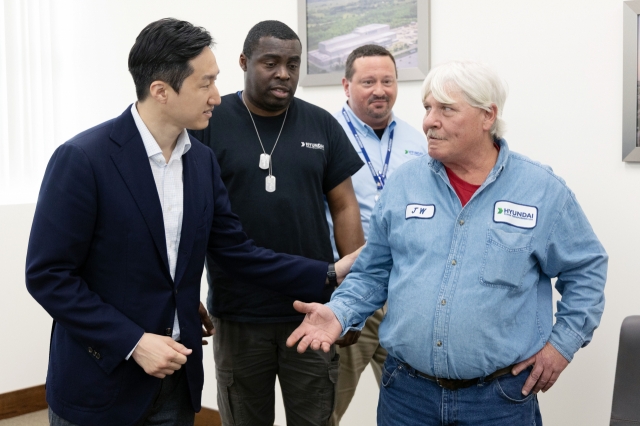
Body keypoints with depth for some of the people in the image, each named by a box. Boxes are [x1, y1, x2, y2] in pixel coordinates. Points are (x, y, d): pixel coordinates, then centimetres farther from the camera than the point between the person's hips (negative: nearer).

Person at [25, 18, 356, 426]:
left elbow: (236, 250, 5)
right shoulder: (82, 159, -17)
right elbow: (47, 275, -14)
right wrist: (133, 343, -19)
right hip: (99, 381, -5)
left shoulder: (202, 159, 2)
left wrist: (328, 274, -2)